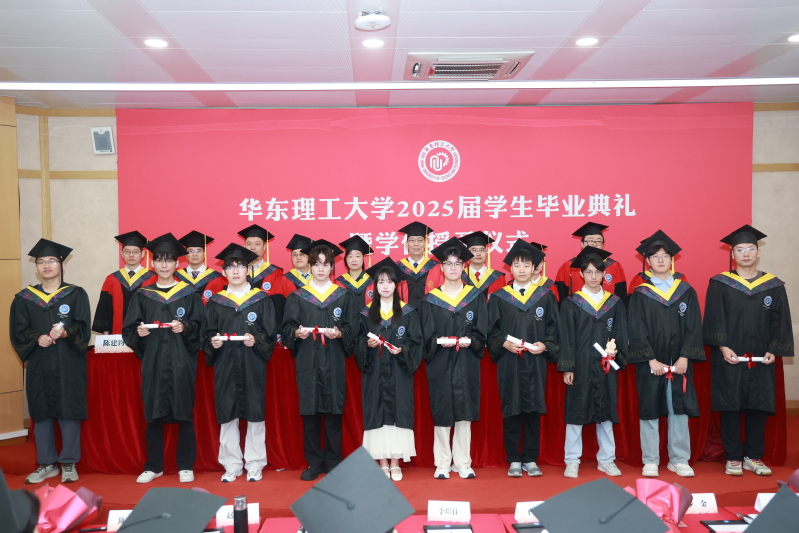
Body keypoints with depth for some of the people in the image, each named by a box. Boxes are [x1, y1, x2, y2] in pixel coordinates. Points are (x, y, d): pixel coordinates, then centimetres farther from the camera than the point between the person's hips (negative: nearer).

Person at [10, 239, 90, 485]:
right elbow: (18, 331, 2)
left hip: (69, 364, -2)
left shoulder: (76, 295, 2)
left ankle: (69, 463, 11)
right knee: (41, 412, 6)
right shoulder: (24, 298, 8)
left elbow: (84, 328, -5)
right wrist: (37, 338, -17)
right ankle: (47, 464, 19)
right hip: (39, 365, 3)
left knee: (68, 411, -1)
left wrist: (66, 333, -25)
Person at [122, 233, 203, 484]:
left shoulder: (189, 293, 4)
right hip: (153, 362, 2)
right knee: (153, 415, 6)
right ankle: (153, 466, 19)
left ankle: (186, 466, 13)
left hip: (181, 362, -2)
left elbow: (200, 328, 1)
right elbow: (128, 331, 7)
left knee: (184, 414, 2)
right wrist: (138, 333, -14)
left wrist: (185, 328, -18)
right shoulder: (143, 296, 9)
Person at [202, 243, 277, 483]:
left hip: (252, 366, -2)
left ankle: (254, 465, 14)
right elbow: (206, 335, 7)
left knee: (254, 413, 2)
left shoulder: (261, 300, 2)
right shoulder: (215, 302, 8)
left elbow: (271, 335, -1)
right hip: (225, 366, 2)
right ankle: (232, 465, 18)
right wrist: (212, 342, -13)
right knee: (227, 415, 5)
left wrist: (256, 340, -19)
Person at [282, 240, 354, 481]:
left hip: (333, 362, 0)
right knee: (309, 412, 2)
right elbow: (287, 327, 3)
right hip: (307, 363, 1)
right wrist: (297, 332, -17)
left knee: (333, 412, 1)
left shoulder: (343, 296, 8)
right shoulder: (297, 297, 8)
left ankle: (333, 462, 14)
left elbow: (350, 328, 4)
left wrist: (339, 333, -16)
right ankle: (314, 463, 14)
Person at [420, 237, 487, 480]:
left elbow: (481, 332, 2)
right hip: (440, 362, -1)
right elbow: (427, 335, -1)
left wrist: (469, 341, -17)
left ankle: (463, 463, 14)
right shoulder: (431, 299, 3)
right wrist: (440, 341, -20)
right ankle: (442, 464, 13)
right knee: (441, 412, 2)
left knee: (464, 413, 3)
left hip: (467, 362, 1)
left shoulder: (475, 297, 6)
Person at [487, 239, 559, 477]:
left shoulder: (545, 297, 6)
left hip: (535, 364, 1)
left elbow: (553, 329, 6)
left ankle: (530, 460, 17)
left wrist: (545, 345, -11)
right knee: (511, 411, 3)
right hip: (509, 364, -1)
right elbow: (492, 332, 3)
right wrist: (504, 343, -14)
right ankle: (514, 460, 15)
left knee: (533, 411, 5)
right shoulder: (498, 298, 4)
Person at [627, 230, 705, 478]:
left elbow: (694, 327, 1)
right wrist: (651, 360, -13)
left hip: (679, 364, 2)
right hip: (650, 364, -2)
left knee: (679, 411, 6)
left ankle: (679, 460, 18)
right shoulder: (639, 295, 0)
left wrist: (685, 357, -10)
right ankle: (650, 461, 14)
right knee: (649, 411, 4)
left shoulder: (686, 292, 6)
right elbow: (636, 331, -5)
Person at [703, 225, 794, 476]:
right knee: (730, 407, 2)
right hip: (729, 359, -2)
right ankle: (733, 458, 13)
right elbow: (713, 320, -5)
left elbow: (780, 322, 4)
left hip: (760, 360, 2)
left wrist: (773, 351, -7)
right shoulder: (719, 284, 0)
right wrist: (722, 347, -16)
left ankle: (753, 457, 20)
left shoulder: (774, 286, 6)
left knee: (758, 407, 6)